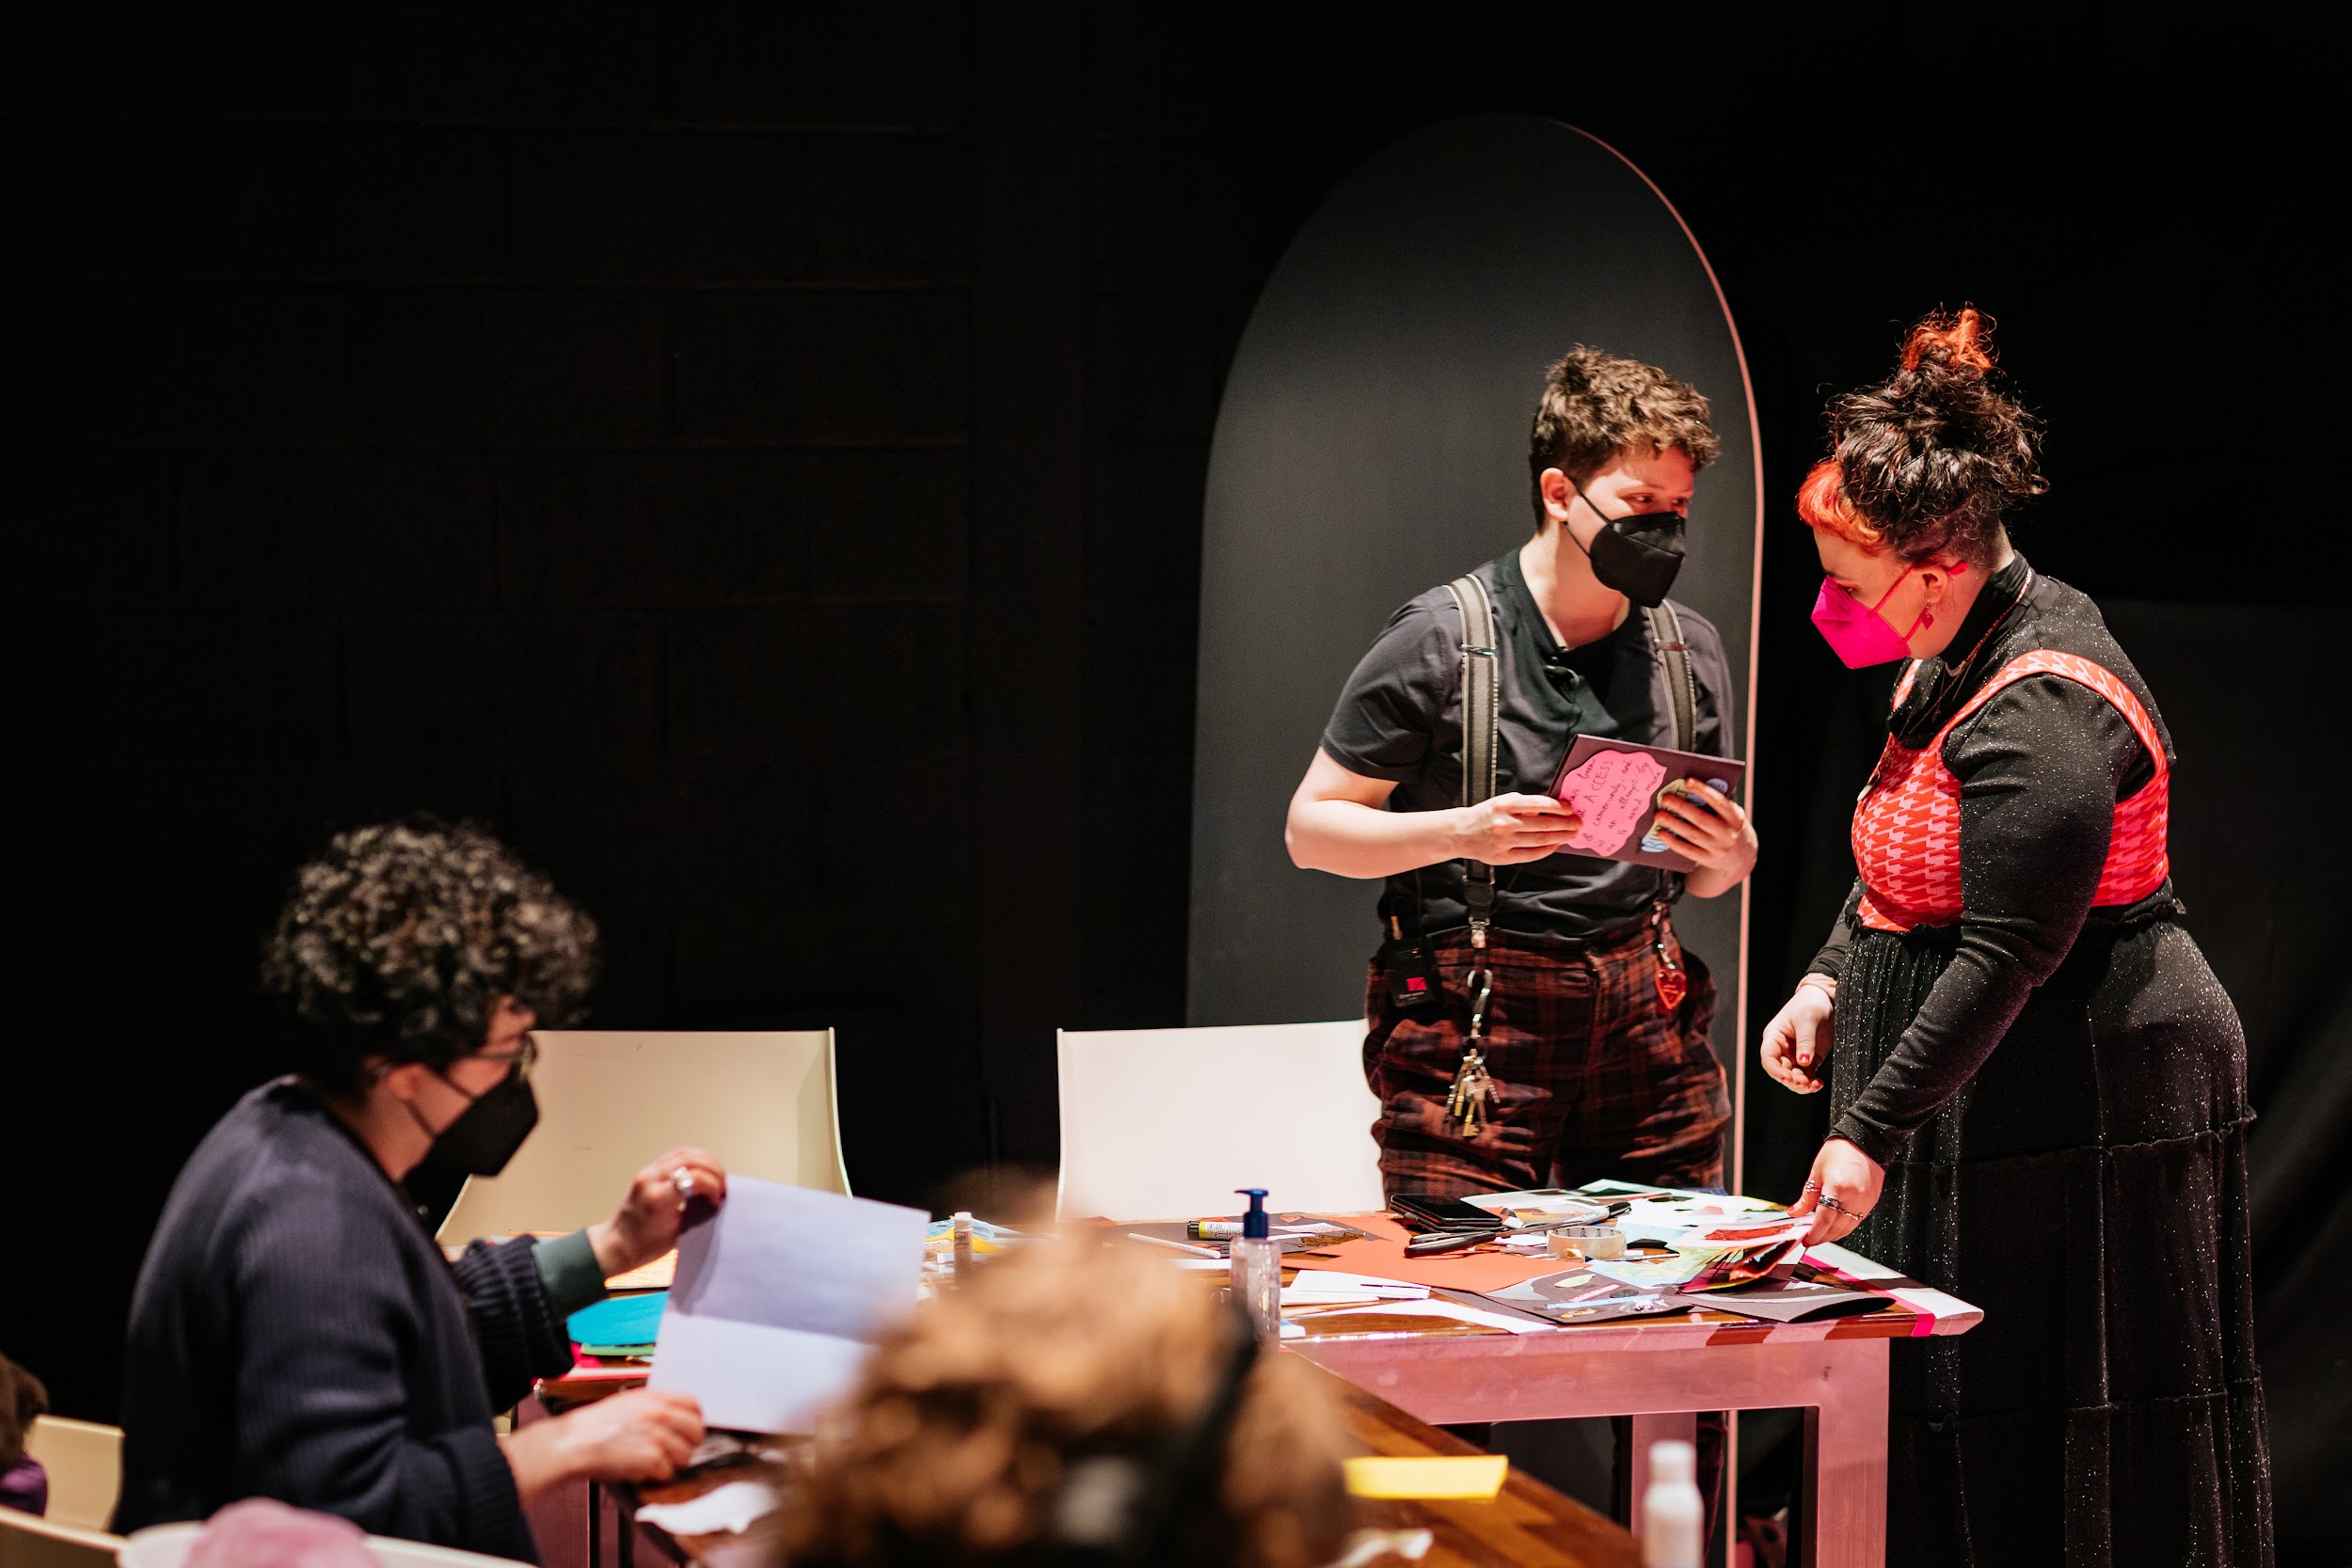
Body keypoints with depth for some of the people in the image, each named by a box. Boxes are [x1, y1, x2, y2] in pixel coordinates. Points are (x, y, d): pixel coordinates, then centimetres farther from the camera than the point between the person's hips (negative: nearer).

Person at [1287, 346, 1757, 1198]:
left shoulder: (1688, 648, 11)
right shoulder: (1440, 638, -5)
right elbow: (1311, 828, -3)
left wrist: (1728, 853, -5)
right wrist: (1460, 833, -18)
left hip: (1645, 1010, 4)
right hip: (1471, 1024, -4)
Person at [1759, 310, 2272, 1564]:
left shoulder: (2042, 714, -24)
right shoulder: (1960, 652, 9)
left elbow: (2005, 957, -26)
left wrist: (1874, 1133, -26)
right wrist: (1830, 979, 11)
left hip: (2082, 1099, -10)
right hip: (2006, 1092, 10)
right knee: (1956, 1408, 12)